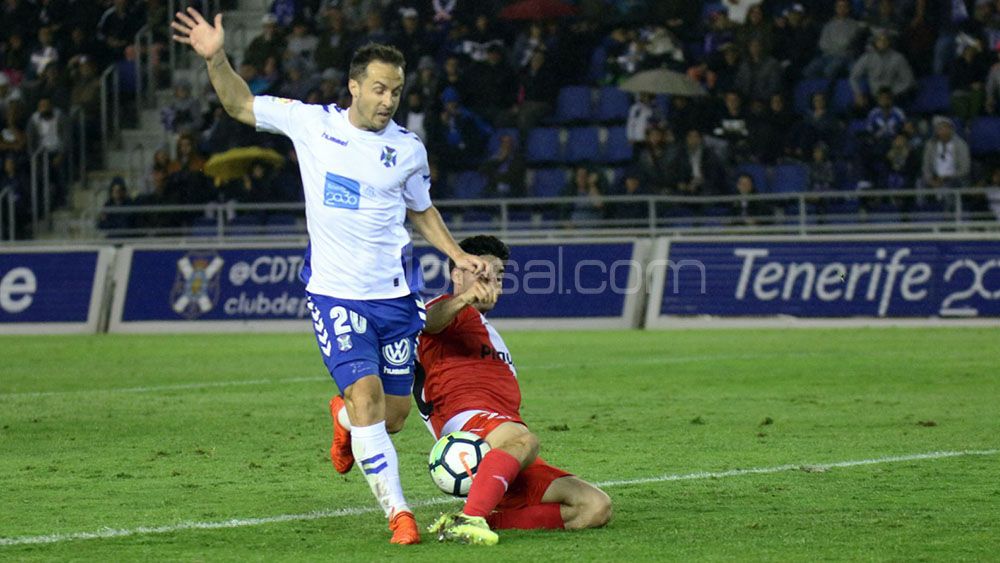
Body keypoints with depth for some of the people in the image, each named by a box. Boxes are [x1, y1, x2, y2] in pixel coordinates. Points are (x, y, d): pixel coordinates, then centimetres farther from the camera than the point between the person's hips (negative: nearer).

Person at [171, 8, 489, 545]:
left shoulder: (408, 149, 3)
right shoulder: (311, 122, -2)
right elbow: (241, 105, 8)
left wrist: (458, 255, 8)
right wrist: (216, 59, -7)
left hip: (394, 294, 3)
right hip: (334, 293, -3)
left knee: (394, 415, 7)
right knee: (367, 394, -18)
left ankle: (344, 418, 43)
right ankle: (397, 512, -11)